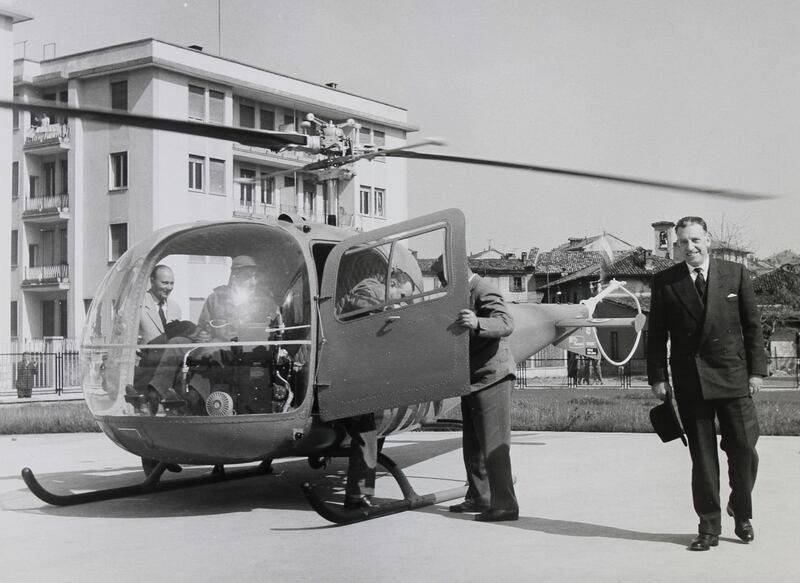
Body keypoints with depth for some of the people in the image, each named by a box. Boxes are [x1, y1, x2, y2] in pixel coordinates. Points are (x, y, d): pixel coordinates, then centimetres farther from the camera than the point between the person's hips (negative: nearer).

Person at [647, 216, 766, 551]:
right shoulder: (664, 282, 3)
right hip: (689, 381, 0)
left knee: (744, 449, 1)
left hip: (733, 376, 0)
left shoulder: (735, 274, 4)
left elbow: (752, 325, 6)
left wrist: (756, 370, 1)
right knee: (702, 456, 3)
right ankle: (709, 526, 13)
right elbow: (656, 334, 5)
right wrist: (657, 377, 0)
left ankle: (742, 514, 26)